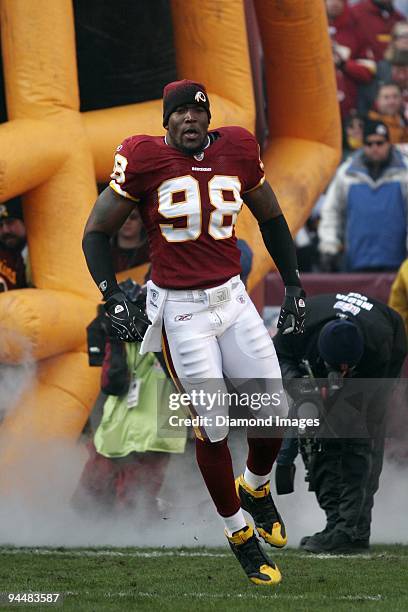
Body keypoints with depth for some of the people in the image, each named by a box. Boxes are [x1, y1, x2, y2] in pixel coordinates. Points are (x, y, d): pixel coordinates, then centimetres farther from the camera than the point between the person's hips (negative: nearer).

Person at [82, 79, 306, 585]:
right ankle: (238, 533, 18)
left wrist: (293, 287, 14)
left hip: (232, 298, 4)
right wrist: (114, 302, -9)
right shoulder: (144, 162, -11)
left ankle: (255, 488, 35)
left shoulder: (236, 152, -1)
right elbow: (96, 234, -2)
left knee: (274, 410, 3)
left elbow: (271, 219, 16)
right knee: (213, 425, 0)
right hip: (180, 310, -4)